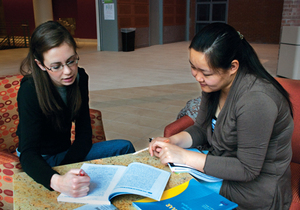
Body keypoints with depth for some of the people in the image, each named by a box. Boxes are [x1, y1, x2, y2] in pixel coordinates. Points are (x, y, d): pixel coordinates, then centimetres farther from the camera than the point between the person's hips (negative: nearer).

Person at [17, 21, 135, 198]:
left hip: (68, 152, 6)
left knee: (124, 148, -7)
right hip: (40, 162, -6)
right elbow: (28, 154, -34)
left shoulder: (80, 77, -9)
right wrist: (58, 181, -54)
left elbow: (84, 132, -7)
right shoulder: (30, 90, -26)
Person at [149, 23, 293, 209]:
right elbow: (201, 129, 7)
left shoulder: (256, 99, -30)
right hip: (220, 174, 7)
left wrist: (184, 156, -28)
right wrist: (172, 141, -13)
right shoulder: (214, 84, -5)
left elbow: (247, 169, -26)